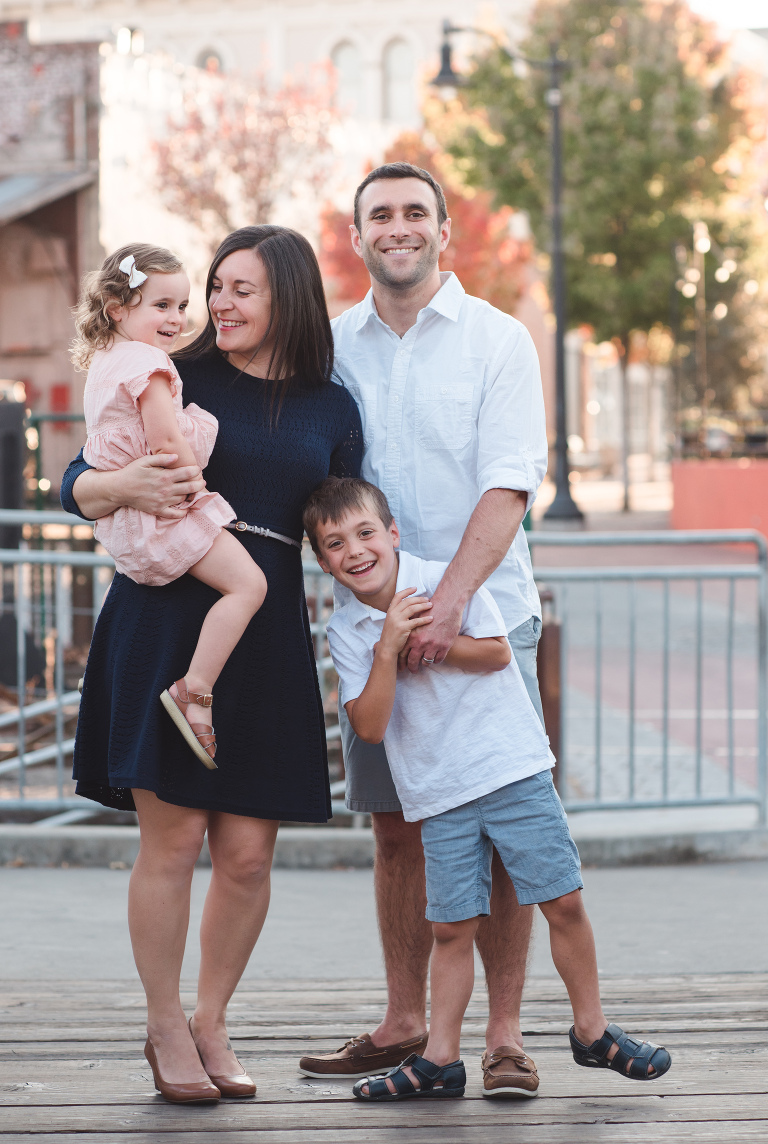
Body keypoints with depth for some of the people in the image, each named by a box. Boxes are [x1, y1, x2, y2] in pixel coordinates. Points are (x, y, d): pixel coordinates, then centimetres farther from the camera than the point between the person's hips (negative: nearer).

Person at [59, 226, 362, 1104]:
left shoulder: (329, 408, 11)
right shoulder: (177, 380, 3)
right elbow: (76, 484, 3)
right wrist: (126, 487, -18)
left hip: (266, 635, 3)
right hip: (165, 619, -2)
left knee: (247, 852, 2)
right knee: (172, 839, -3)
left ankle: (209, 1024, 21)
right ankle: (165, 1030, 14)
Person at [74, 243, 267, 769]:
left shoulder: (103, 361, 15)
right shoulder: (147, 362, -17)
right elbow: (166, 439, -23)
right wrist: (193, 489, -12)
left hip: (121, 516, 11)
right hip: (162, 510, -11)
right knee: (248, 583, -16)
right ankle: (194, 691, -20)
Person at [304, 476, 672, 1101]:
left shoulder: (446, 579, -3)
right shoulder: (345, 631, 1)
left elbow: (496, 652, -7)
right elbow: (369, 726, -8)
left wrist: (426, 639, -15)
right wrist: (389, 647, -18)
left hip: (513, 767, -1)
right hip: (439, 796, 1)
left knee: (563, 901, 0)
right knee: (452, 928, 1)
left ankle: (592, 1031, 15)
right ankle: (440, 1059, 11)